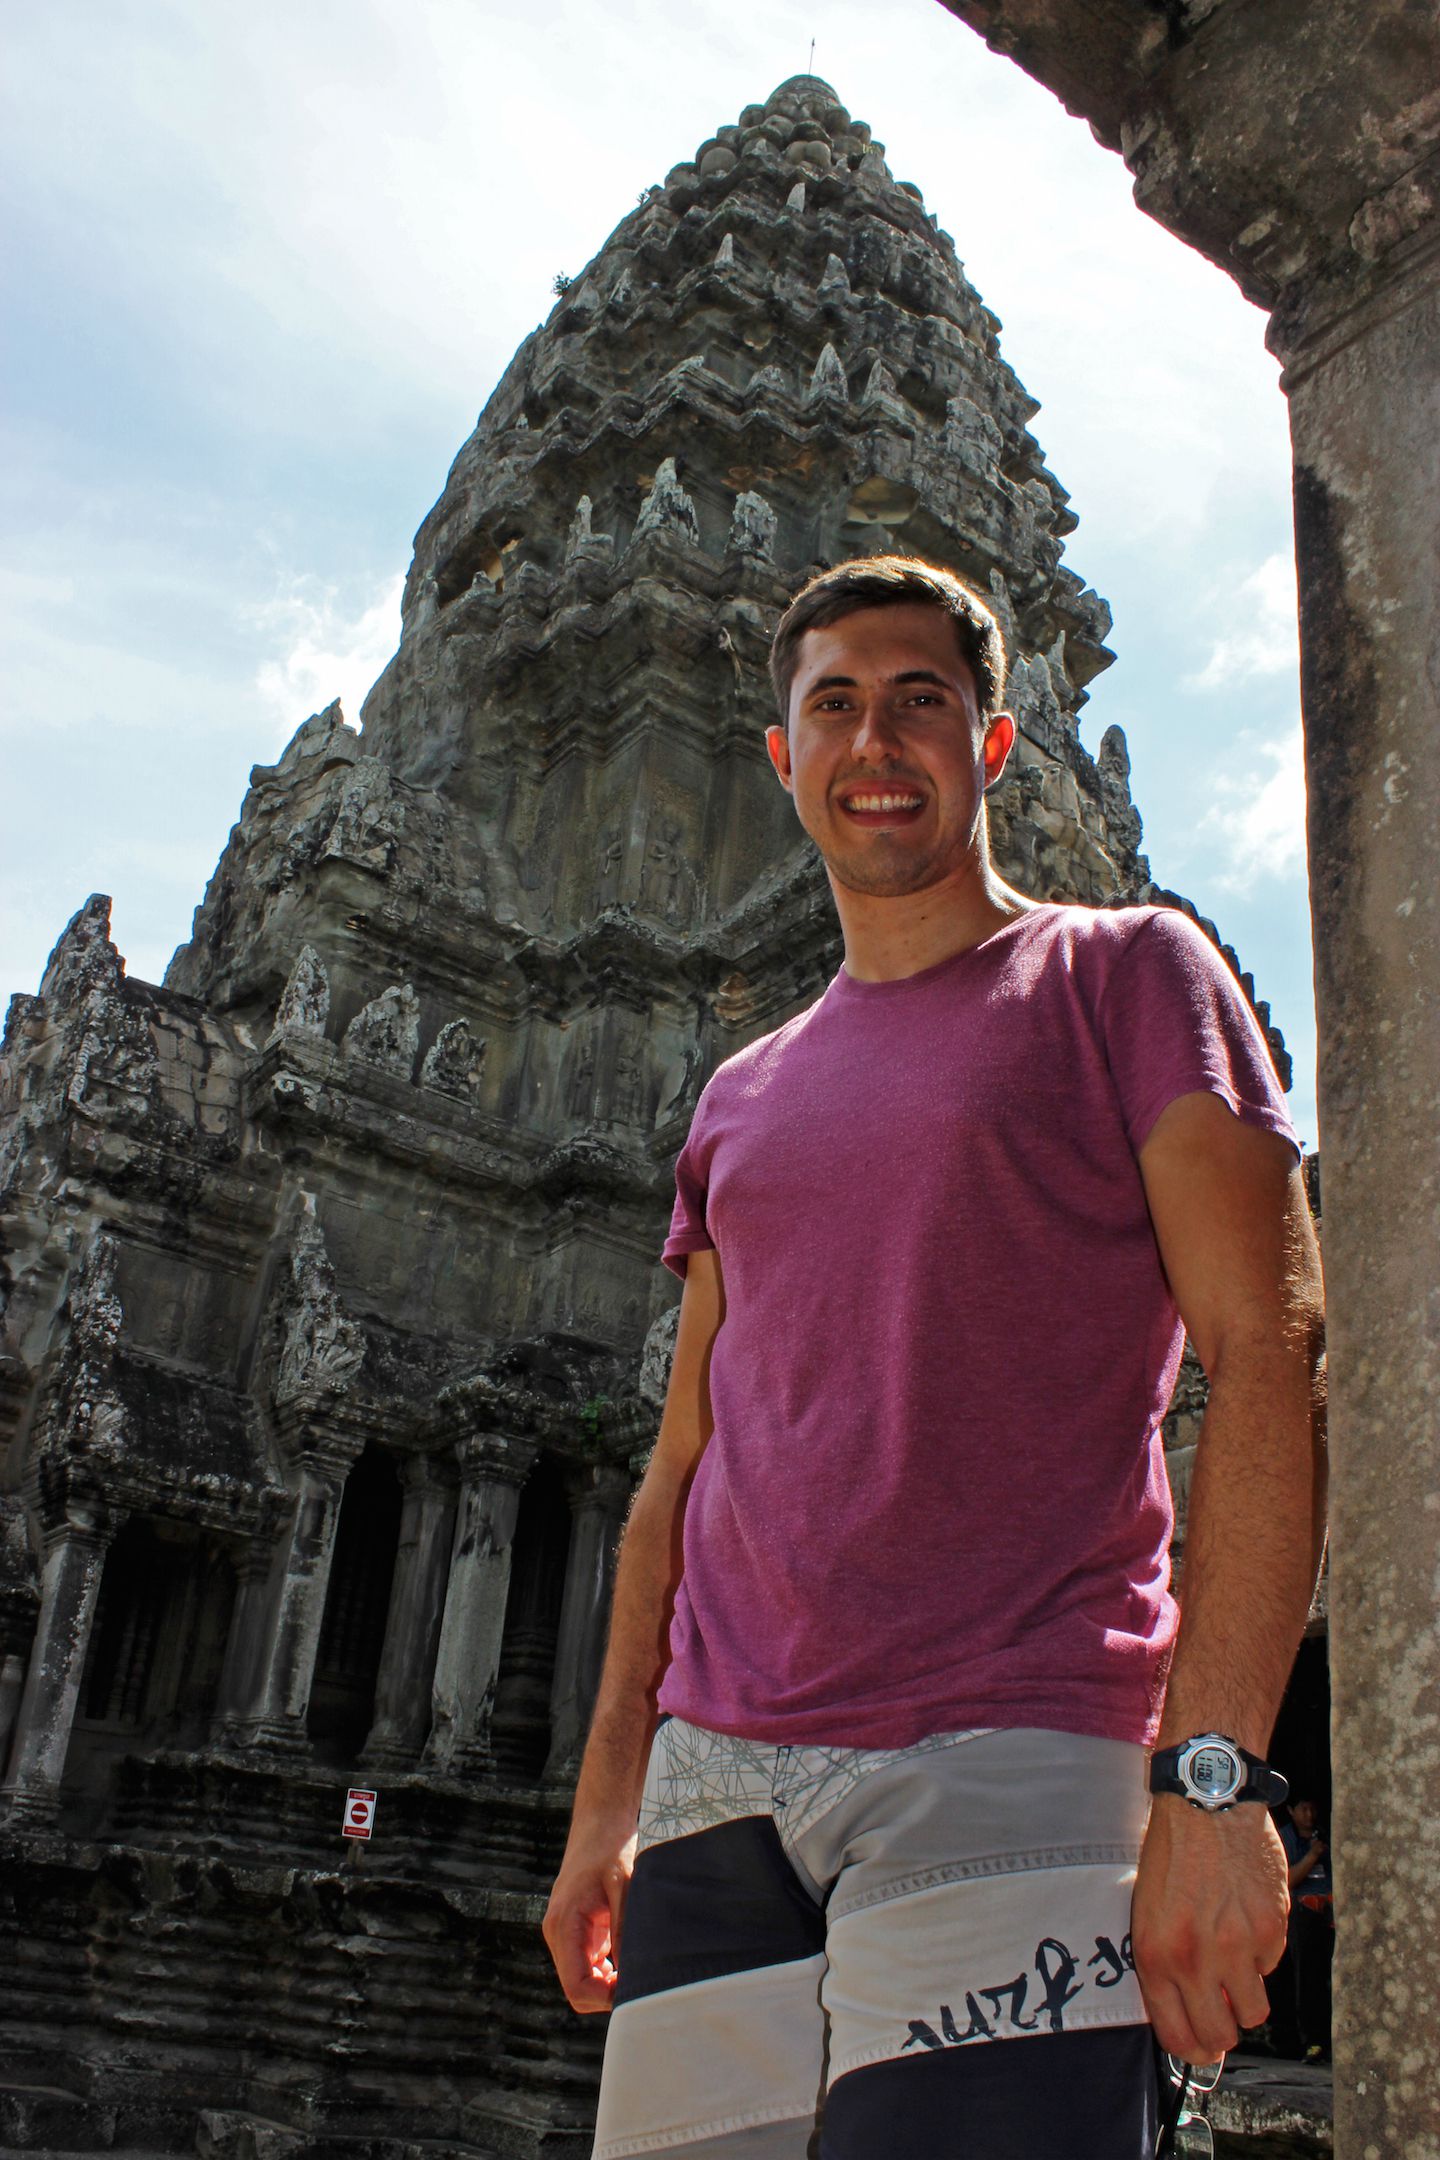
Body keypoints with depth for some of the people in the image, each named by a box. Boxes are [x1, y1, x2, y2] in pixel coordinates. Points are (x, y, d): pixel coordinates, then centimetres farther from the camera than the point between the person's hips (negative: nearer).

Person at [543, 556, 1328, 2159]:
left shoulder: (1123, 975, 3)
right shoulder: (743, 1099, 18)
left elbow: (1270, 1356, -7)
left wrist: (1214, 1773, -16)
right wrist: (605, 1802, 15)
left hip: (997, 1767, -4)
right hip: (714, 1782, 5)